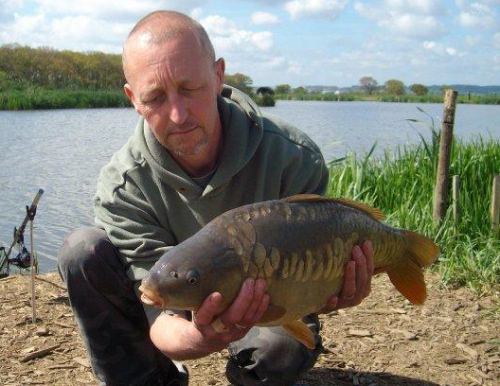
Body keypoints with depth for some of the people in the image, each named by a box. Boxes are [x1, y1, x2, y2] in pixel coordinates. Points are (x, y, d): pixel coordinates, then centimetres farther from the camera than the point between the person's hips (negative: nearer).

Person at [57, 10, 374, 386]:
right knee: (83, 251, -22)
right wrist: (199, 337, -52)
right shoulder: (123, 185, -25)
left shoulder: (294, 158, -26)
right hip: (186, 315, 1)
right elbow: (163, 322, -27)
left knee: (284, 348, -36)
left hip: (264, 309, -1)